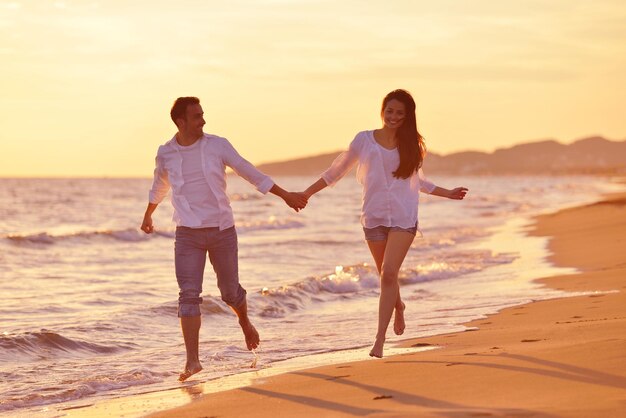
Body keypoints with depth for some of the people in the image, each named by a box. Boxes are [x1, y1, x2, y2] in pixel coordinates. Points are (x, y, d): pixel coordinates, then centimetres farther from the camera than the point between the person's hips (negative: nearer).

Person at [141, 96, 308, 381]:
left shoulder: (217, 145, -3)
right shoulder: (166, 153, 2)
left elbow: (249, 172, 2)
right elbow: (160, 186, 22)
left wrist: (285, 195, 1)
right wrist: (148, 216, 38)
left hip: (222, 231, 0)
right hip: (188, 235, 0)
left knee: (230, 291, 10)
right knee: (189, 295, -12)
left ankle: (244, 320, 46)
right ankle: (192, 361, -13)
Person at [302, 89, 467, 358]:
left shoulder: (411, 144, 7)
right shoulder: (364, 140, 3)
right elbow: (336, 171, 12)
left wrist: (447, 193, 21)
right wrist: (307, 193, 10)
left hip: (403, 217, -1)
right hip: (374, 217, 1)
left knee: (388, 274, -14)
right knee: (386, 275, 12)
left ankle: (380, 337, -12)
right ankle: (398, 306, 46)